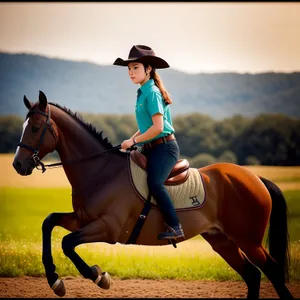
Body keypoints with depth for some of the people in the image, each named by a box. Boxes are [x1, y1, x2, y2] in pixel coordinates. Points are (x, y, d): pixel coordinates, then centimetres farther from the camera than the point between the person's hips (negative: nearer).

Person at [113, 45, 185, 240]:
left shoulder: (152, 93, -12)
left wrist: (134, 141, -11)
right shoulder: (144, 92, 16)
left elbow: (158, 127, -19)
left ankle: (175, 227, -30)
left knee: (154, 182, -29)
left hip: (164, 147, -10)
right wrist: (131, 141, 10)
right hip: (151, 149, 10)